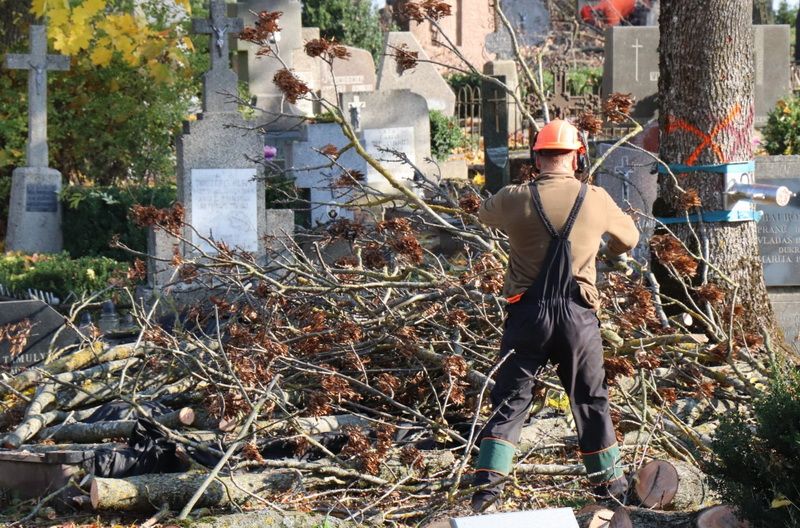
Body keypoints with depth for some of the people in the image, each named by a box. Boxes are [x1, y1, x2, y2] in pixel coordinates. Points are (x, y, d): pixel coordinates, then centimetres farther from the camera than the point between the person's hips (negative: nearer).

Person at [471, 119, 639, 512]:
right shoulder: (596, 200, -2)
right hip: (578, 314, 1)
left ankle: (488, 484, -3)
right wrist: (611, 250, 42)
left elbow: (484, 213, 18)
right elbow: (629, 237, 18)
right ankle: (610, 482, 22)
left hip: (528, 313, -1)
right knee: (591, 400, 14)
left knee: (510, 399, 6)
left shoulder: (515, 200, -6)